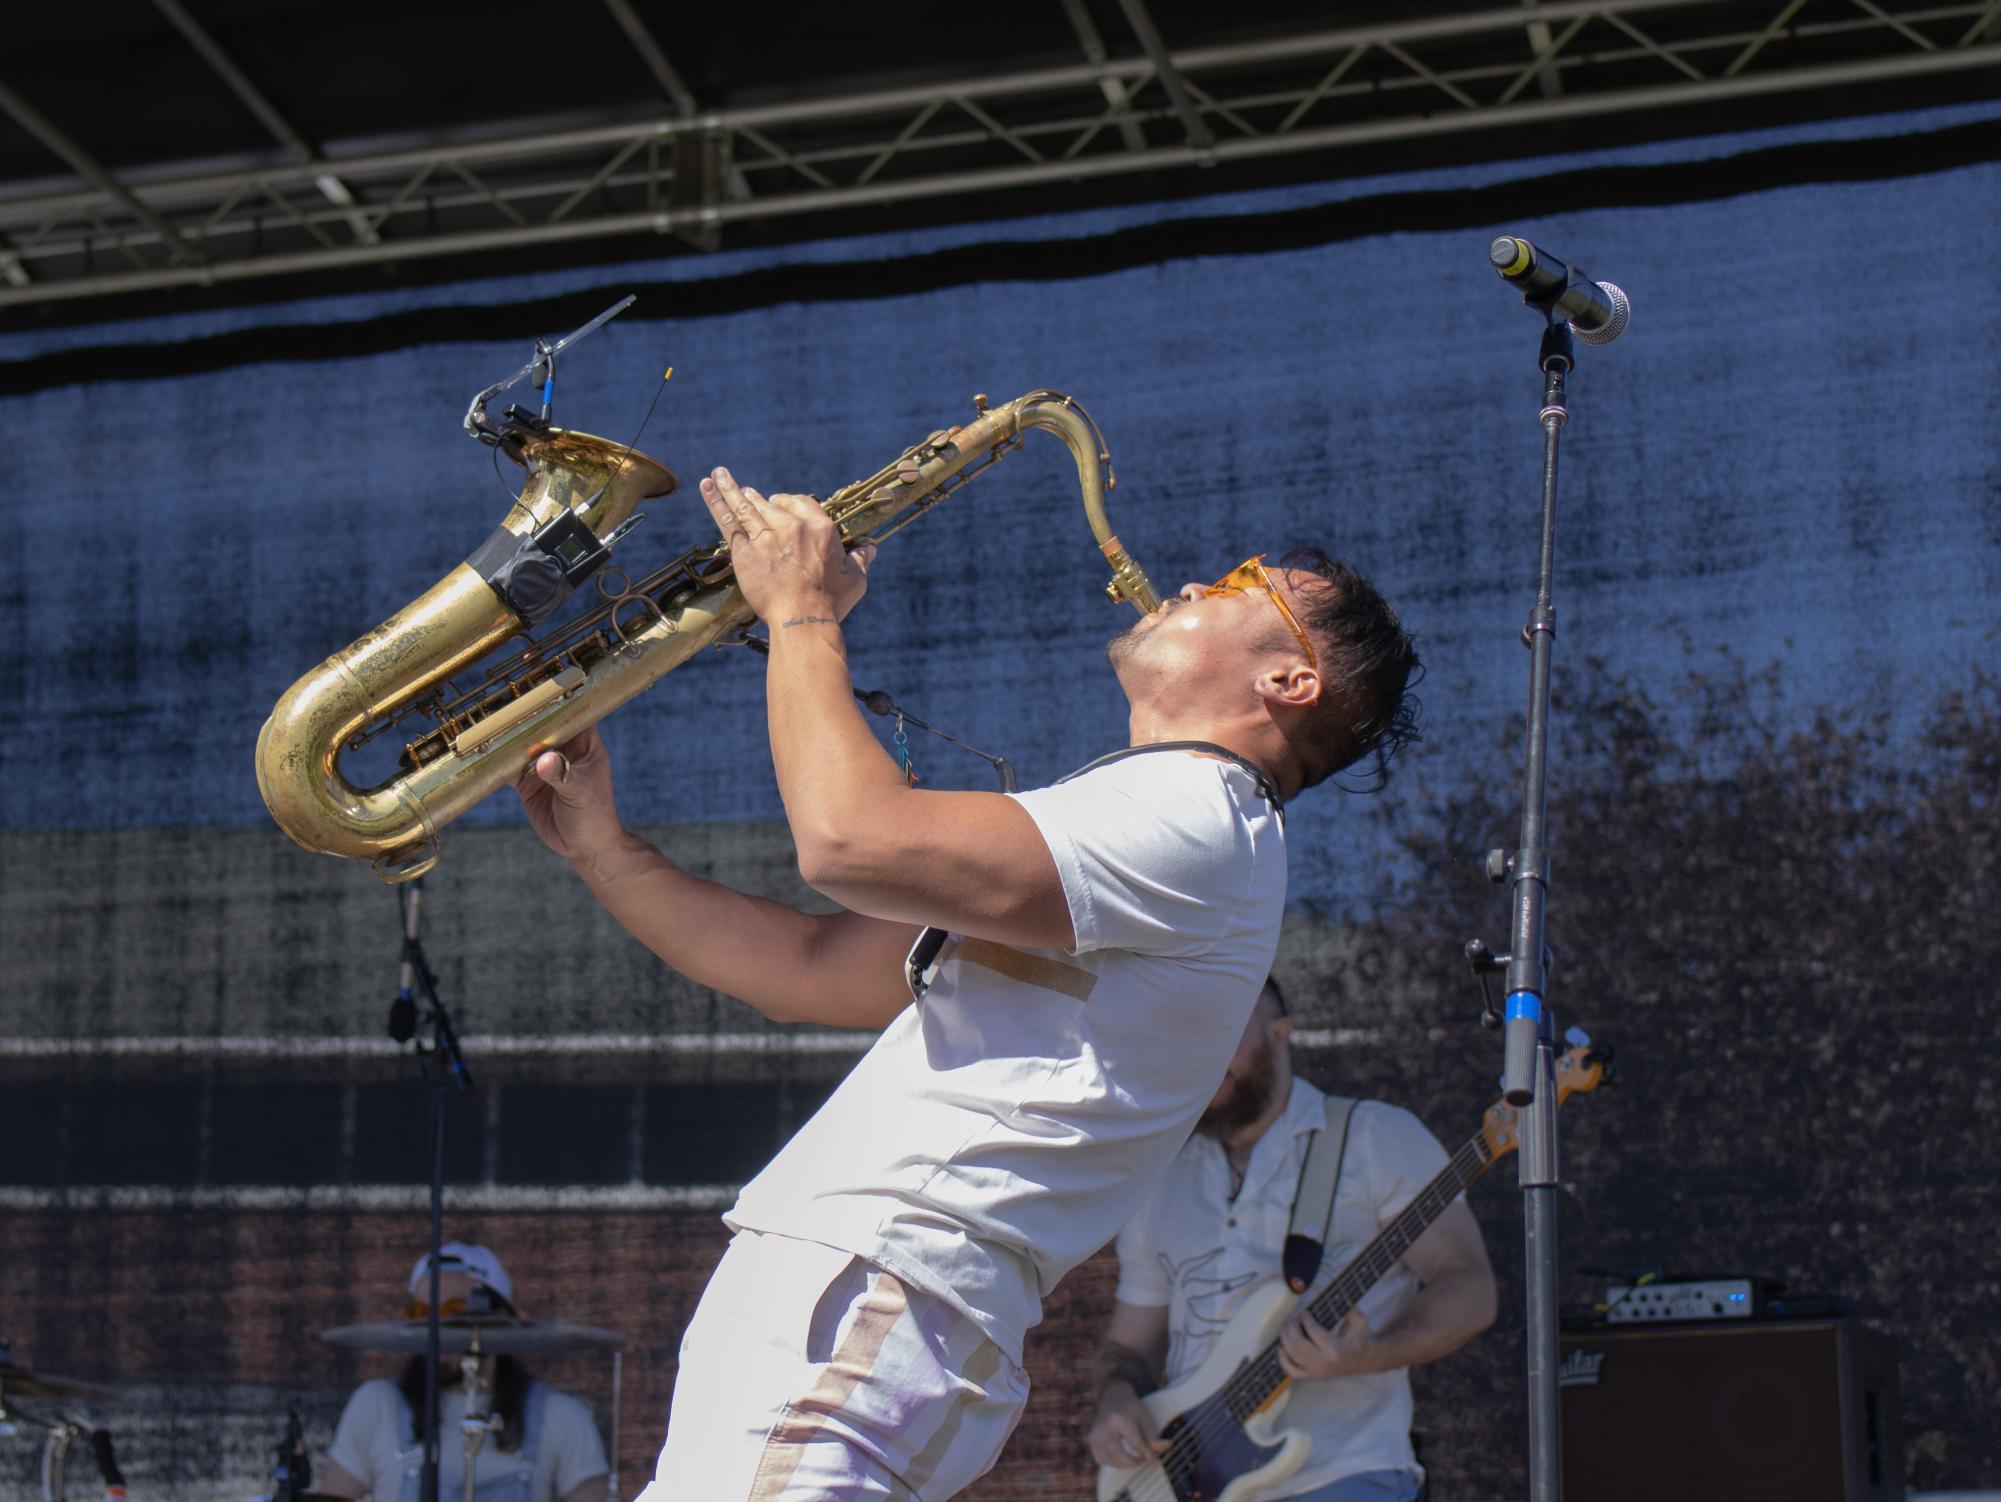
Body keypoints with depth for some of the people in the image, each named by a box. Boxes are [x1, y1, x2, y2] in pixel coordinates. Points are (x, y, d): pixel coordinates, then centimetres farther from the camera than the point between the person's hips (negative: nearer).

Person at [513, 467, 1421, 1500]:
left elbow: (852, 840, -17)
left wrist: (800, 616, -2)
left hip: (868, 1308, -10)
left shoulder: (1199, 818, -7)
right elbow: (808, 970, 25)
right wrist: (597, 845, 16)